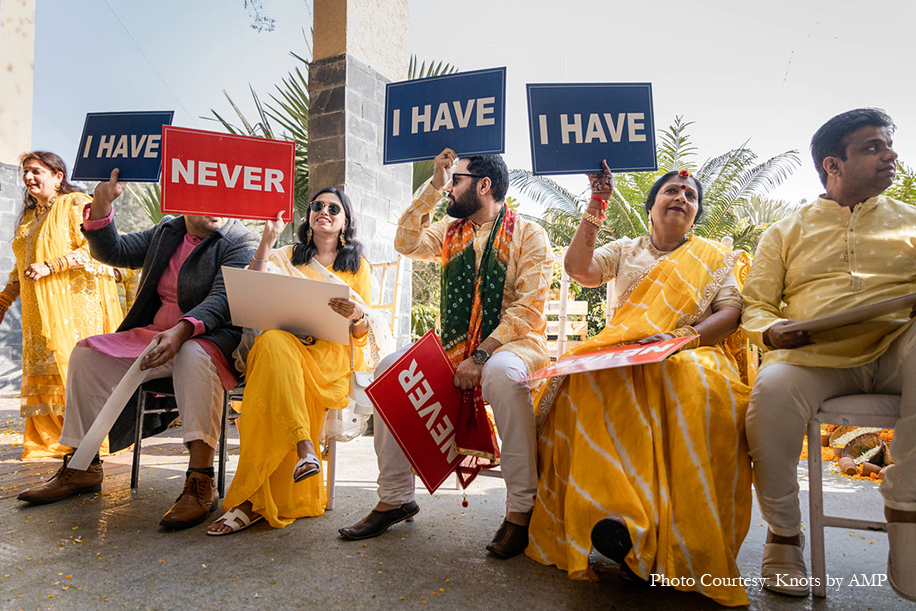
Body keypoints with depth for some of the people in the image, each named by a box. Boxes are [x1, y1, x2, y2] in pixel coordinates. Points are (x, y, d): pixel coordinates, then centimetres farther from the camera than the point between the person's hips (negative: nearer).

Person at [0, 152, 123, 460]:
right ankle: (51, 440, 10)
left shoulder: (76, 204, -2)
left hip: (75, 301, -7)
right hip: (40, 311, 7)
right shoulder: (29, 216, 22)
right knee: (45, 368, 4)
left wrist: (49, 266, -18)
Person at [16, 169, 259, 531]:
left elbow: (221, 300, -20)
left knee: (193, 357, -39)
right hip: (153, 334, 7)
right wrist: (101, 205, -4)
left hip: (207, 339, -7)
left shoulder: (240, 243, -6)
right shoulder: (166, 231, 16)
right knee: (88, 354, -5)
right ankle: (82, 468, 5)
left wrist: (181, 331, -37)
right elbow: (115, 252, 12)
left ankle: (201, 482, -39)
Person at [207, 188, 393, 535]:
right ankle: (303, 446, -44)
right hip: (287, 341, 2)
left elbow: (363, 333, 9)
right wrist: (267, 240, 3)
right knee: (273, 341, -37)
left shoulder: (359, 267, 20)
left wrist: (358, 316, -16)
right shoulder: (287, 257, 25)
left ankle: (253, 500, -36)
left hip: (334, 352, -2)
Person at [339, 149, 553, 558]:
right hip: (454, 345, 6)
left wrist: (481, 355, -23)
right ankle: (395, 498, -6)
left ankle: (521, 509, -26)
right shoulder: (451, 231, 17)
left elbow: (528, 309, -13)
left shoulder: (528, 234, -3)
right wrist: (432, 187, 0)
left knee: (501, 372, -39)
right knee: (390, 367, -16)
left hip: (514, 342, -5)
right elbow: (407, 244, 0)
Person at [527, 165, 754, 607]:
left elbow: (731, 313, 6)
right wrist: (596, 205, 0)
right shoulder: (625, 250, 23)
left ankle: (674, 534, -37)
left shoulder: (716, 258, 21)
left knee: (692, 385, -39)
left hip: (693, 355, 0)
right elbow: (578, 268, 4)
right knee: (588, 383, -36)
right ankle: (616, 513, -38)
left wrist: (684, 336, -14)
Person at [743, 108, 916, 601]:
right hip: (814, 357, 0)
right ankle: (783, 532, -12)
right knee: (772, 390, -34)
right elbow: (755, 305, 13)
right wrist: (771, 331, -11)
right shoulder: (786, 232, 18)